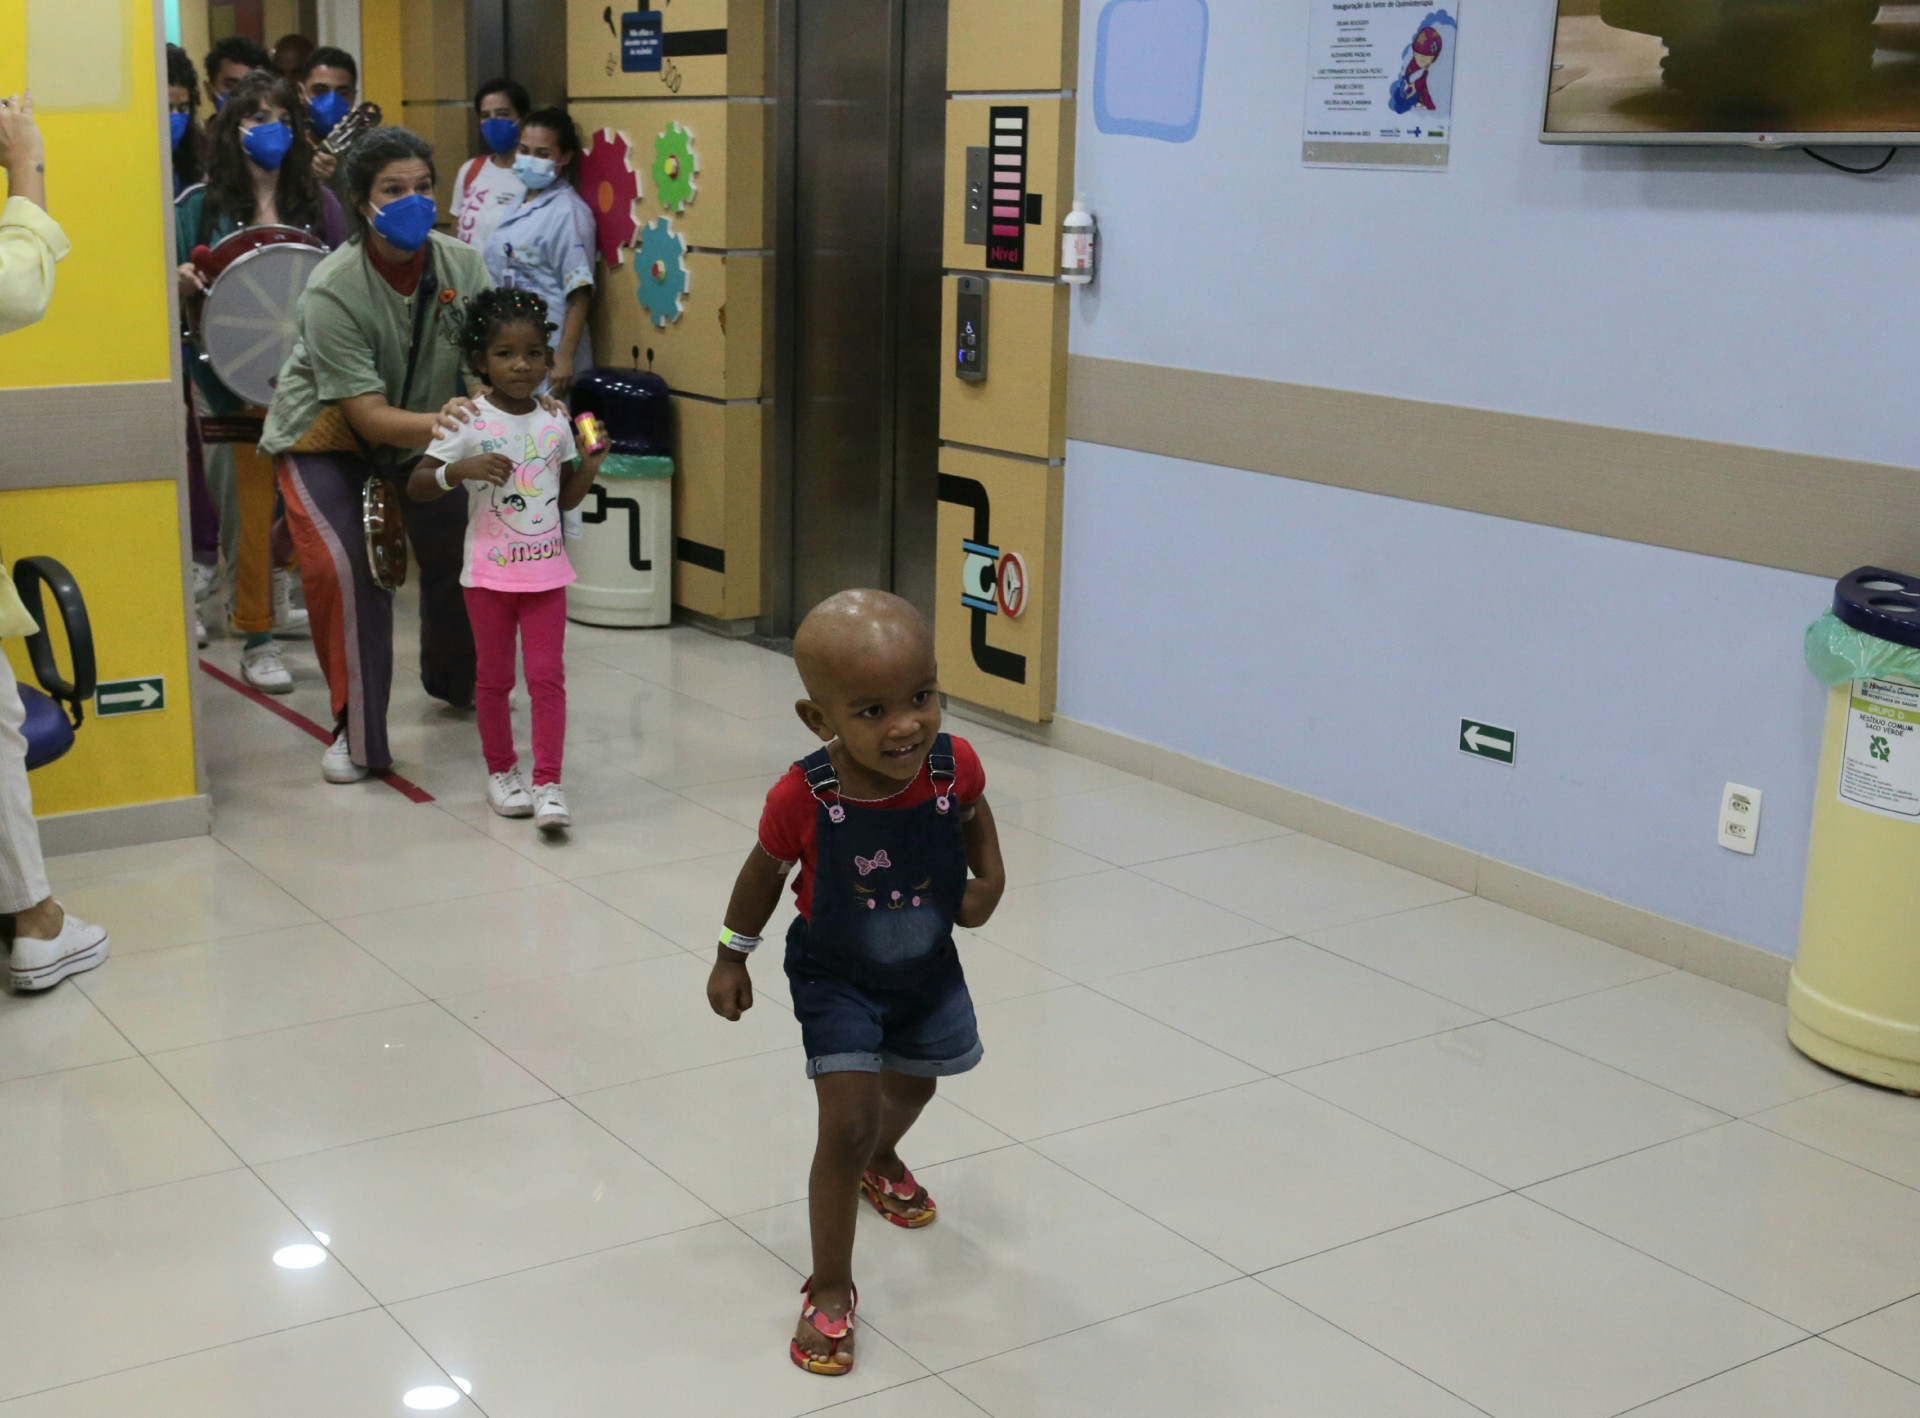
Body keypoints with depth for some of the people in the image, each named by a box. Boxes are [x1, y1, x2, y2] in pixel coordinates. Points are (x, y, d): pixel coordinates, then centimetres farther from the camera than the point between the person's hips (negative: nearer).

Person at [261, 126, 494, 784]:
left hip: (422, 432, 5)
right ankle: (356, 734, -6)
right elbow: (367, 414, -34)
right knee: (339, 567, -22)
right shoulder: (332, 290, -30)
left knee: (462, 551, 6)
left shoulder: (461, 266, -17)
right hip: (325, 435, -4)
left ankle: (454, 681, 38)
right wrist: (436, 422, -54)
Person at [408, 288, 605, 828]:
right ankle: (501, 772, 26)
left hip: (546, 571, 2)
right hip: (489, 573, -2)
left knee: (548, 676, -2)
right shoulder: (469, 421, -8)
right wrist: (461, 469, -27)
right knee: (494, 678, 10)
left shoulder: (555, 424, 4)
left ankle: (547, 783, 0)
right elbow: (417, 486, -10)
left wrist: (590, 465, -3)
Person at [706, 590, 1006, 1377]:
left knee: (913, 1085, 28)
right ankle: (830, 1293, 7)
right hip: (836, 979, -4)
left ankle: (880, 1162, 64)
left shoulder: (953, 765, -25)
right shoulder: (802, 799, -32)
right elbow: (766, 871, -10)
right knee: (847, 1123, -11)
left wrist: (990, 878, -11)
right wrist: (732, 958, 0)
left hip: (928, 971, 4)